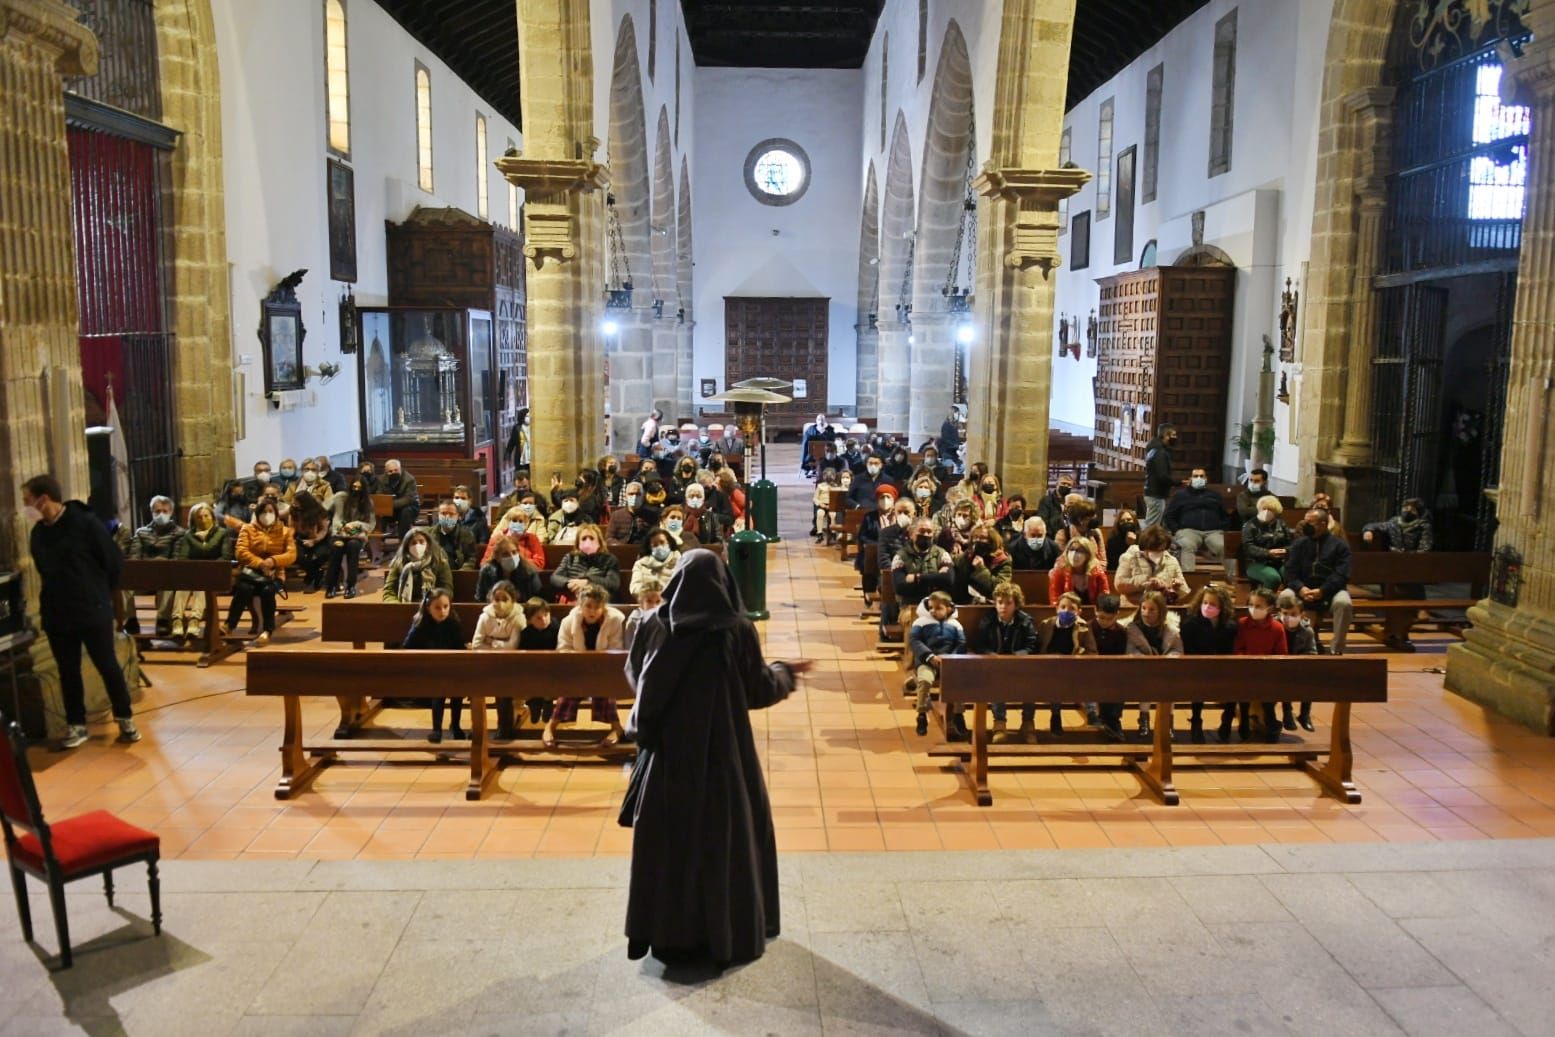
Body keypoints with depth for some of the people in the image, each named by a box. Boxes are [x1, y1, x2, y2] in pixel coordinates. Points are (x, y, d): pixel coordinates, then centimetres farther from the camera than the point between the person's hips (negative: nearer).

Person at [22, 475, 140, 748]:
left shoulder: (85, 523, -13)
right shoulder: (38, 532, 5)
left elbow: (115, 561, -8)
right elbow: (45, 570, 17)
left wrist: (99, 593, 1)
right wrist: (52, 600, 10)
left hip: (92, 612, -5)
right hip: (56, 615, 5)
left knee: (107, 666, 3)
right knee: (68, 671, 11)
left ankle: (125, 719, 17)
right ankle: (76, 725, 22)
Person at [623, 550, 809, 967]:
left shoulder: (653, 624, -6)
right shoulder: (737, 629, -13)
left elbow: (634, 675, 6)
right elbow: (760, 689, -6)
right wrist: (785, 673, 13)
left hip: (668, 749, 2)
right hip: (722, 750, -2)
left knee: (669, 836, 14)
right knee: (727, 833, 12)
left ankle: (668, 931, 22)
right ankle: (731, 932, 21)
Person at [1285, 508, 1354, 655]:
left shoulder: (1339, 544, 5)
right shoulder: (1298, 543, 12)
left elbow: (1341, 575, -7)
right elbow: (1290, 572, 3)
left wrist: (1322, 591, -22)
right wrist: (1300, 588, -18)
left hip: (1331, 591, -1)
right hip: (1303, 590, 1)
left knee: (1344, 603, -35)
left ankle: (1337, 651, -23)